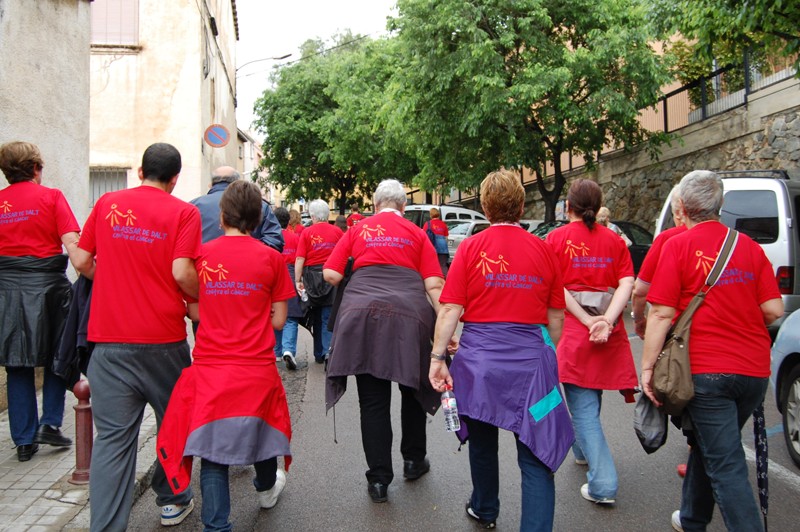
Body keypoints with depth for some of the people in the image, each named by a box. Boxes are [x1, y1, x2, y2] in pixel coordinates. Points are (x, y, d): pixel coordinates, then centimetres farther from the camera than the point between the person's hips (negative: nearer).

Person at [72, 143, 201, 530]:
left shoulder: (107, 204, 6)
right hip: (163, 338, -2)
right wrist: (199, 300, 4)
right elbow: (182, 272, -14)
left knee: (112, 436, 4)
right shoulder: (184, 212, -4)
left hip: (110, 338, 2)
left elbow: (82, 262, 8)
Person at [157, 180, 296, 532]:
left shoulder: (201, 254, -2)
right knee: (262, 426, 24)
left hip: (210, 369, 0)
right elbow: (278, 319, -1)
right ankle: (266, 489, 48)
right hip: (257, 369, 1)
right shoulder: (271, 258, -4)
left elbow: (195, 312, 2)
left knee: (211, 450, 7)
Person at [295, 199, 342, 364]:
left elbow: (300, 259, -7)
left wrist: (298, 281, -5)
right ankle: (328, 349, -13)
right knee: (328, 317, 3)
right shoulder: (337, 231, 1)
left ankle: (319, 354, 23)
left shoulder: (307, 232, -1)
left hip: (312, 276, 1)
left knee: (316, 317, 15)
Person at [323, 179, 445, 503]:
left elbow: (331, 274, 8)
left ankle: (378, 480, 12)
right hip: (409, 315, 0)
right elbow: (433, 285, 2)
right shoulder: (416, 233, 11)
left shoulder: (358, 230, 12)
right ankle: (414, 461, 34)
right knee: (414, 388, 21)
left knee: (372, 400, 6)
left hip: (362, 312, 0)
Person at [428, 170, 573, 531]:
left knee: (482, 443, 20)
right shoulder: (544, 250, 2)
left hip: (479, 357, 0)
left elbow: (450, 310, -7)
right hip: (531, 358, 0)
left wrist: (438, 357, -2)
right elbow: (556, 317, 8)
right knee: (535, 454, 3)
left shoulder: (471, 247, -3)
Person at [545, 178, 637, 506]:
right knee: (591, 399, 24)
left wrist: (588, 321, -15)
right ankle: (583, 452, 45)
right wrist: (606, 321, -16)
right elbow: (626, 284, -7)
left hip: (574, 331, -4)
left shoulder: (557, 238, -2)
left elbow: (557, 288, -12)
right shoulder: (614, 240, 7)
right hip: (610, 335, 4)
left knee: (583, 408, -1)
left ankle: (602, 484, -6)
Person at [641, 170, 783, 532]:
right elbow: (774, 310, 3)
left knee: (726, 466, -1)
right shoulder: (749, 246, 7)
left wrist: (647, 367, -8)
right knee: (708, 447, 23)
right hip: (755, 369, 6)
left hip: (707, 371, -6)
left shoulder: (677, 245, -7)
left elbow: (661, 314, -12)